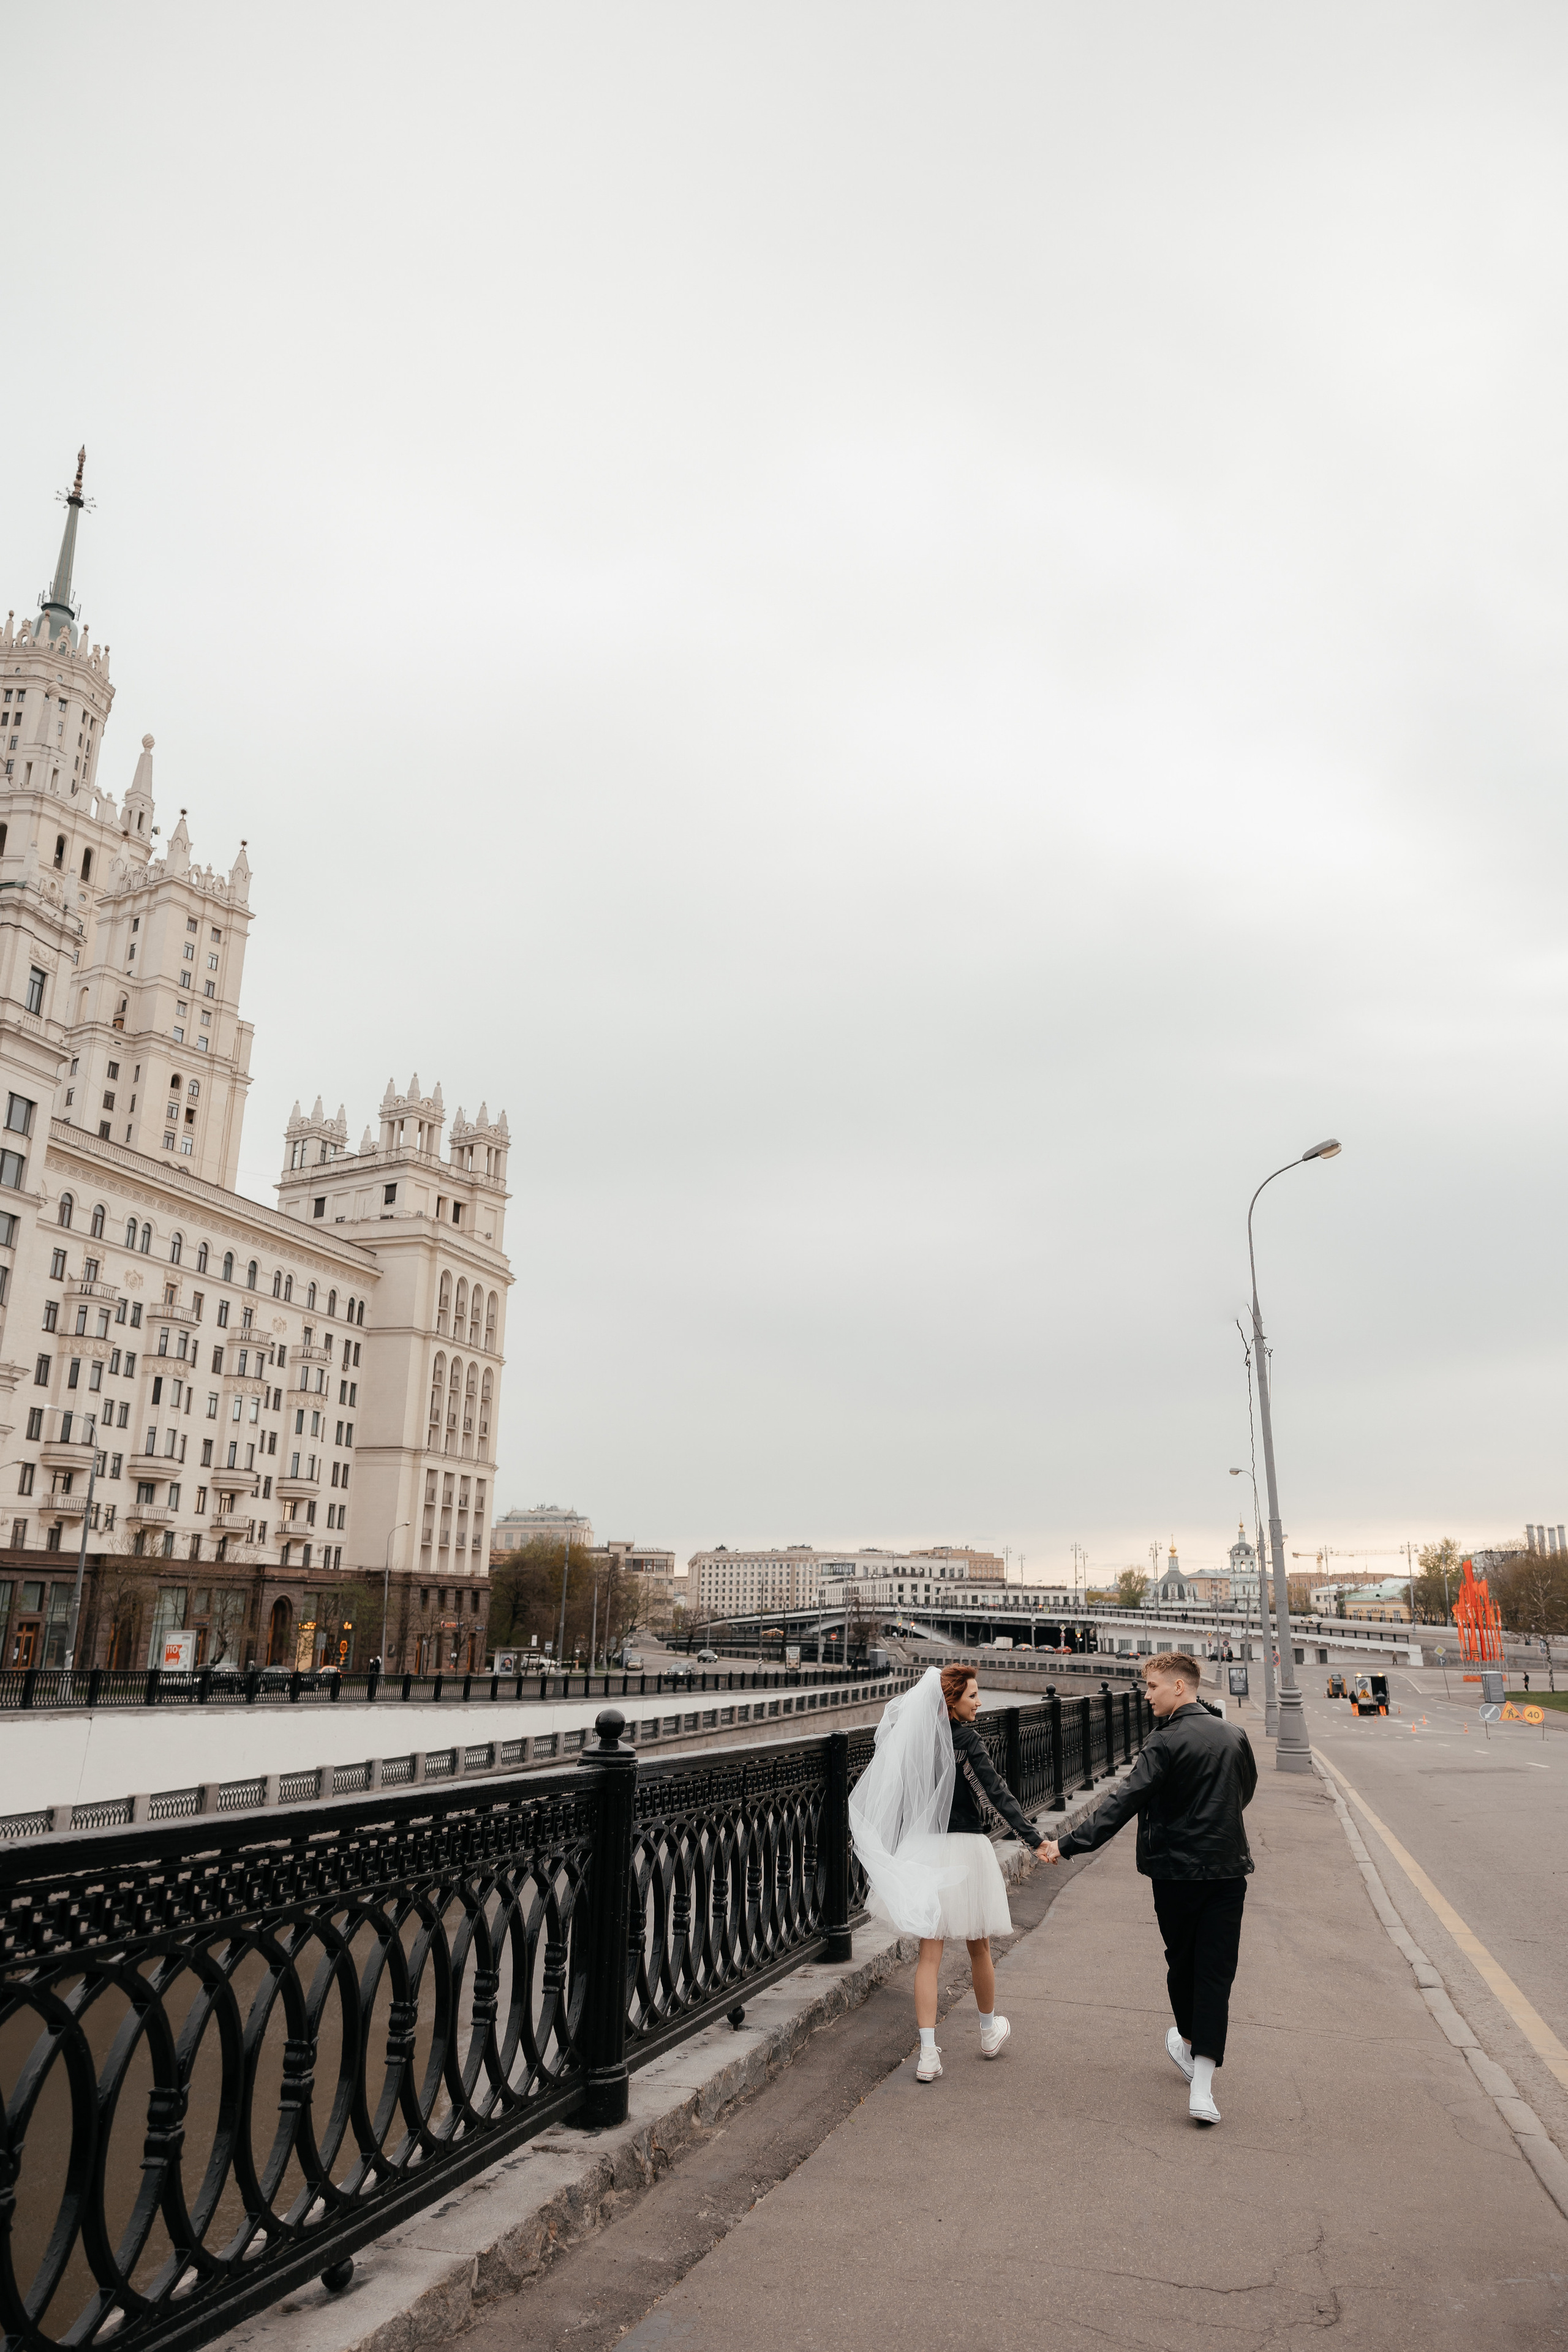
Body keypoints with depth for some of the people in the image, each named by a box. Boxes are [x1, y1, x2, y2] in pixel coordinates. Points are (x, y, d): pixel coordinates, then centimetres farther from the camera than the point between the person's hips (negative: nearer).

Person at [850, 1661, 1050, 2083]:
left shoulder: (915, 1737, 3)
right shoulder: (964, 1739, -16)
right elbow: (998, 1793, -20)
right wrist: (1034, 1840, -19)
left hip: (923, 1850, 5)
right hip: (964, 1848, -5)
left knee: (930, 1952, 7)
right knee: (978, 1945, 17)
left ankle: (928, 2054, 3)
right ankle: (989, 2030, 36)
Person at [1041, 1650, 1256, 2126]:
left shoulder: (1167, 1741, -15)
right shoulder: (1236, 1736, 3)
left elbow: (1124, 1803, -23)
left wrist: (1069, 1845, -23)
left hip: (1177, 1872, -3)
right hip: (1228, 1868, 4)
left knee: (1181, 1963, 18)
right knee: (1215, 1973, 3)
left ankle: (1189, 2044, 39)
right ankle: (1202, 2084, -4)